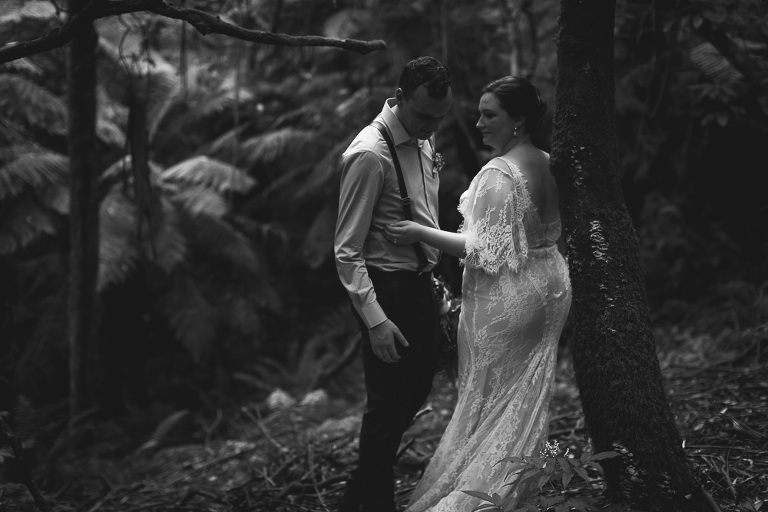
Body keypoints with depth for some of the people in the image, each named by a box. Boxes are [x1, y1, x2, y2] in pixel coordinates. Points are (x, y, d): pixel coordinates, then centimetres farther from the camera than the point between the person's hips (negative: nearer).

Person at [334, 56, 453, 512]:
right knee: (389, 402, 2)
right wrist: (375, 320, -26)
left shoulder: (425, 136, 3)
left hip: (420, 283, 9)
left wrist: (434, 275, 18)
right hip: (387, 288, -9)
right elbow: (347, 251, -23)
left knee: (418, 389, 20)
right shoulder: (370, 154, -23)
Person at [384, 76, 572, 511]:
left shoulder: (499, 174, -21)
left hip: (505, 301, -8)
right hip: (549, 290, 8)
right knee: (528, 396, 16)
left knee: (488, 399, 4)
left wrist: (421, 233, -16)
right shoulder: (549, 164, 5)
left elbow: (484, 250, -22)